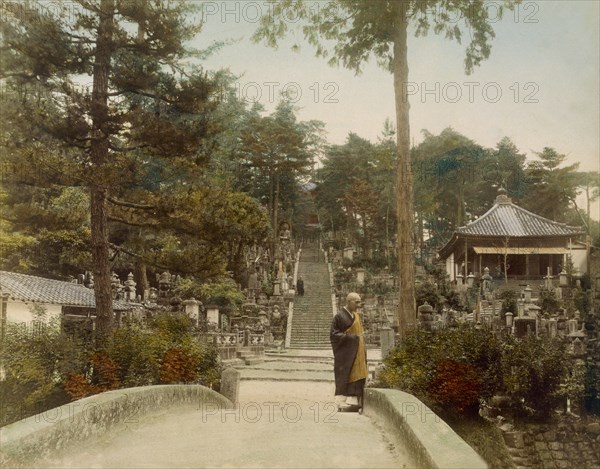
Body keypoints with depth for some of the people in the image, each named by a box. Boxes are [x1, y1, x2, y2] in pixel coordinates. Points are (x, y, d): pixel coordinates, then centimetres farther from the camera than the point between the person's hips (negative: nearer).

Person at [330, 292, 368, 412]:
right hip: (345, 354, -7)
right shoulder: (339, 316, -10)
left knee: (357, 378, 4)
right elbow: (333, 334, -12)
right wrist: (350, 337, -18)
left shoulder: (357, 315, 13)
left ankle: (353, 402, 7)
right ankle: (343, 404, 0)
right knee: (344, 378, -5)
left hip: (358, 353, 7)